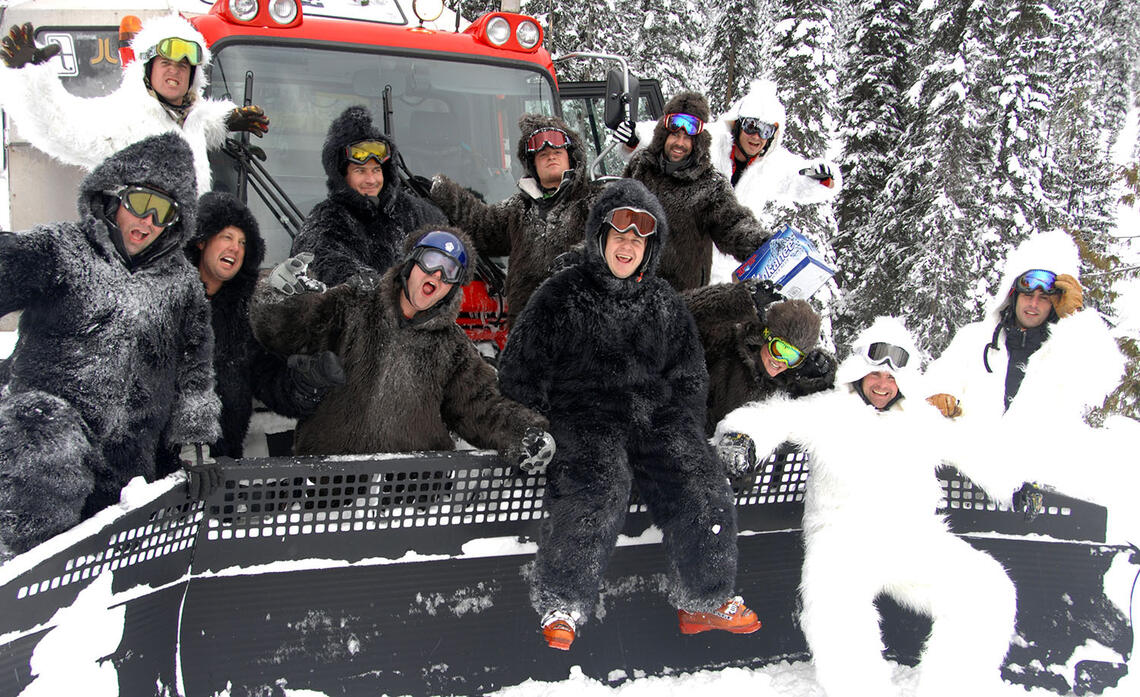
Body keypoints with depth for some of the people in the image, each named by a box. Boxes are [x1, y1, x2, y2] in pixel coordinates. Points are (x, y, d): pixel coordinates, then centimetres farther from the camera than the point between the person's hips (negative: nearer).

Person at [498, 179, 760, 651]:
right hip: (585, 417, -3)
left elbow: (689, 379, 24)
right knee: (599, 486, -33)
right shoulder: (559, 297, 8)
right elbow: (519, 374, 9)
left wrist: (685, 431, 8)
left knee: (704, 486, -22)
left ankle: (704, 601, -4)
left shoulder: (665, 305, 19)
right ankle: (561, 608, -21)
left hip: (656, 418, 3)